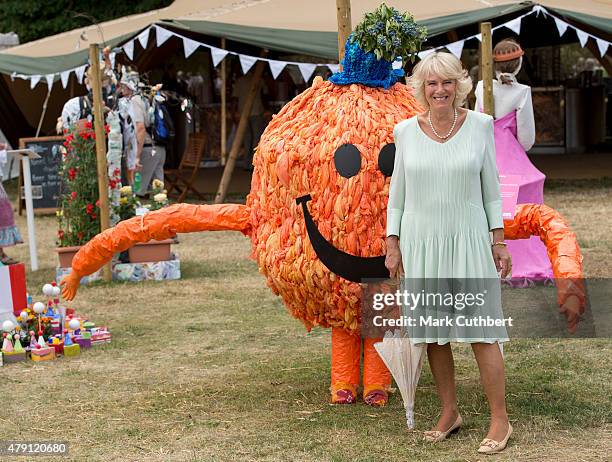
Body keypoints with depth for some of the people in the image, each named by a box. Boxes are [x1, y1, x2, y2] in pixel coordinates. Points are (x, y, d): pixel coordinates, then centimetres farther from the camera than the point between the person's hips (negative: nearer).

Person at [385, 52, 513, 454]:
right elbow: (398, 191, 8)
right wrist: (392, 244, 5)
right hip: (420, 243, 2)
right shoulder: (406, 131, 2)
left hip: (468, 240, -2)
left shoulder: (480, 125, -2)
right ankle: (450, 413, 22)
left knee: (481, 331, -4)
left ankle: (501, 421, 4)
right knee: (432, 332, 8)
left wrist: (500, 242, 1)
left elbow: (491, 187, 3)